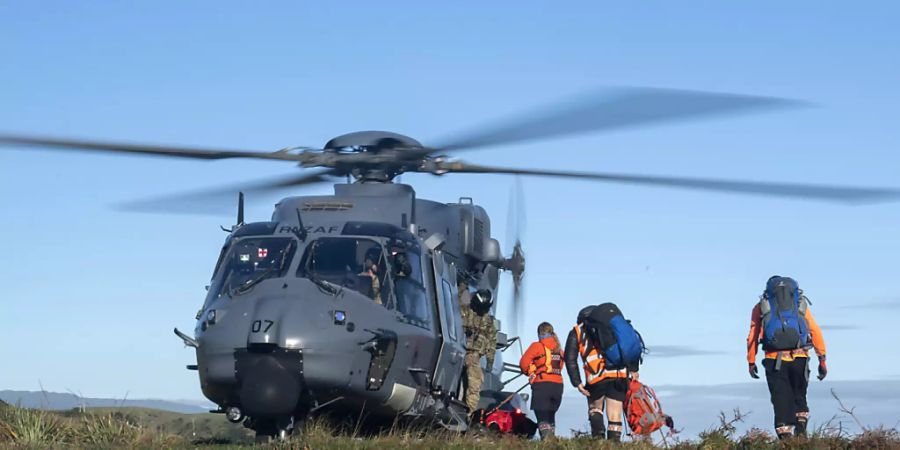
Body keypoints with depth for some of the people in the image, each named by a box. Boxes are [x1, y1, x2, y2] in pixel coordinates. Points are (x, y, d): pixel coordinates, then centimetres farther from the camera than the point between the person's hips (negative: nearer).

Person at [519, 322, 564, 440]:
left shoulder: (537, 346, -4)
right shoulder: (559, 348, 12)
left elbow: (523, 363, -4)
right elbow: (560, 366, 9)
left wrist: (530, 372, 14)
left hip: (542, 385, -5)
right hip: (558, 385, 5)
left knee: (542, 417, -6)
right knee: (551, 416, 18)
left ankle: (546, 439, -24)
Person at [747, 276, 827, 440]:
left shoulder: (761, 306, 16)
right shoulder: (801, 304, 19)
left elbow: (752, 337, 9)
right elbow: (816, 332, 10)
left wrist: (751, 363, 16)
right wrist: (822, 360, 10)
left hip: (775, 359, -1)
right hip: (799, 358, 1)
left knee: (781, 402, 4)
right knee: (799, 397, 19)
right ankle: (801, 433, 2)